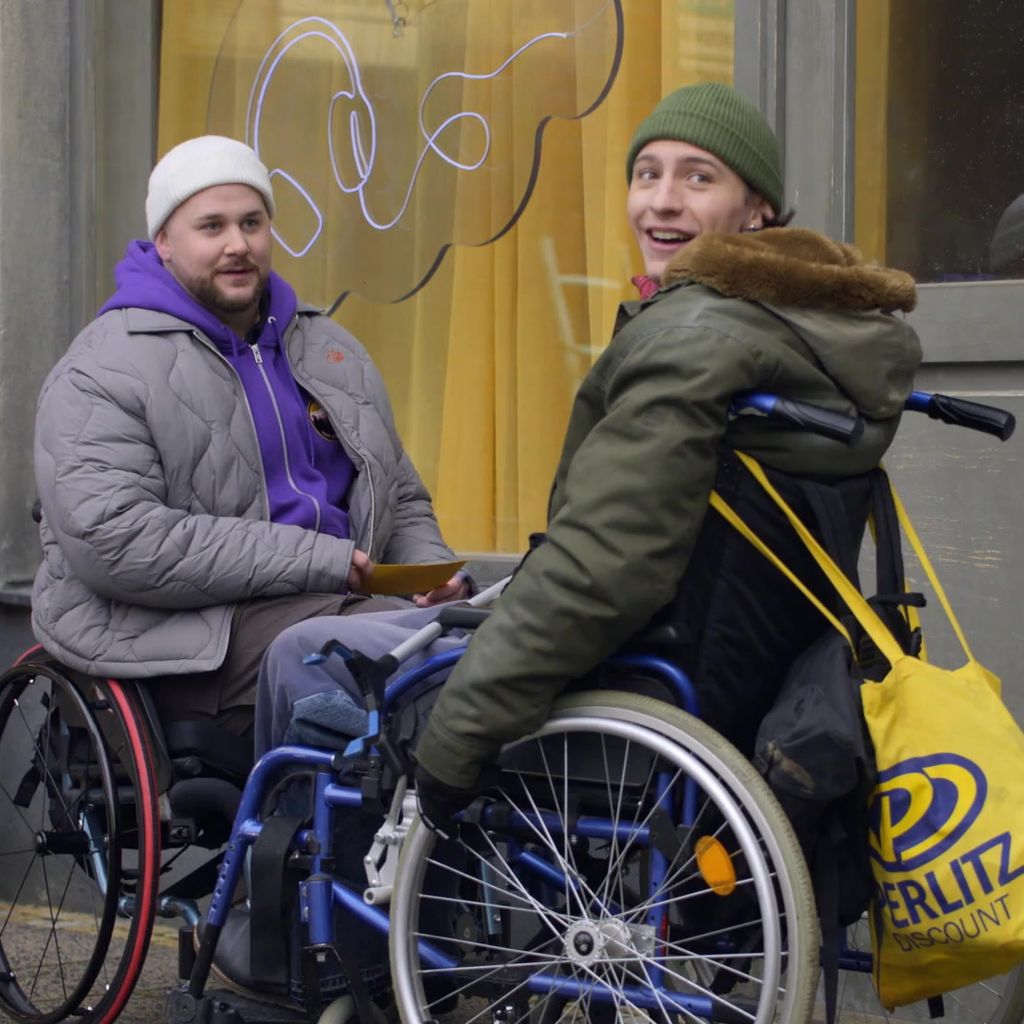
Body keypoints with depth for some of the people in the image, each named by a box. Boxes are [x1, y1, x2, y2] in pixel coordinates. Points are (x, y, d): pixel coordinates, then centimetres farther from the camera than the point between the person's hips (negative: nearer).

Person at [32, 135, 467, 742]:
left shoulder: (333, 351, 22)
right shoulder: (103, 372, -2)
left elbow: (400, 498, 30)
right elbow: (111, 542, -16)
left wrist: (433, 572, 4)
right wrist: (320, 562, -17)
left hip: (345, 603, 6)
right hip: (184, 632, -6)